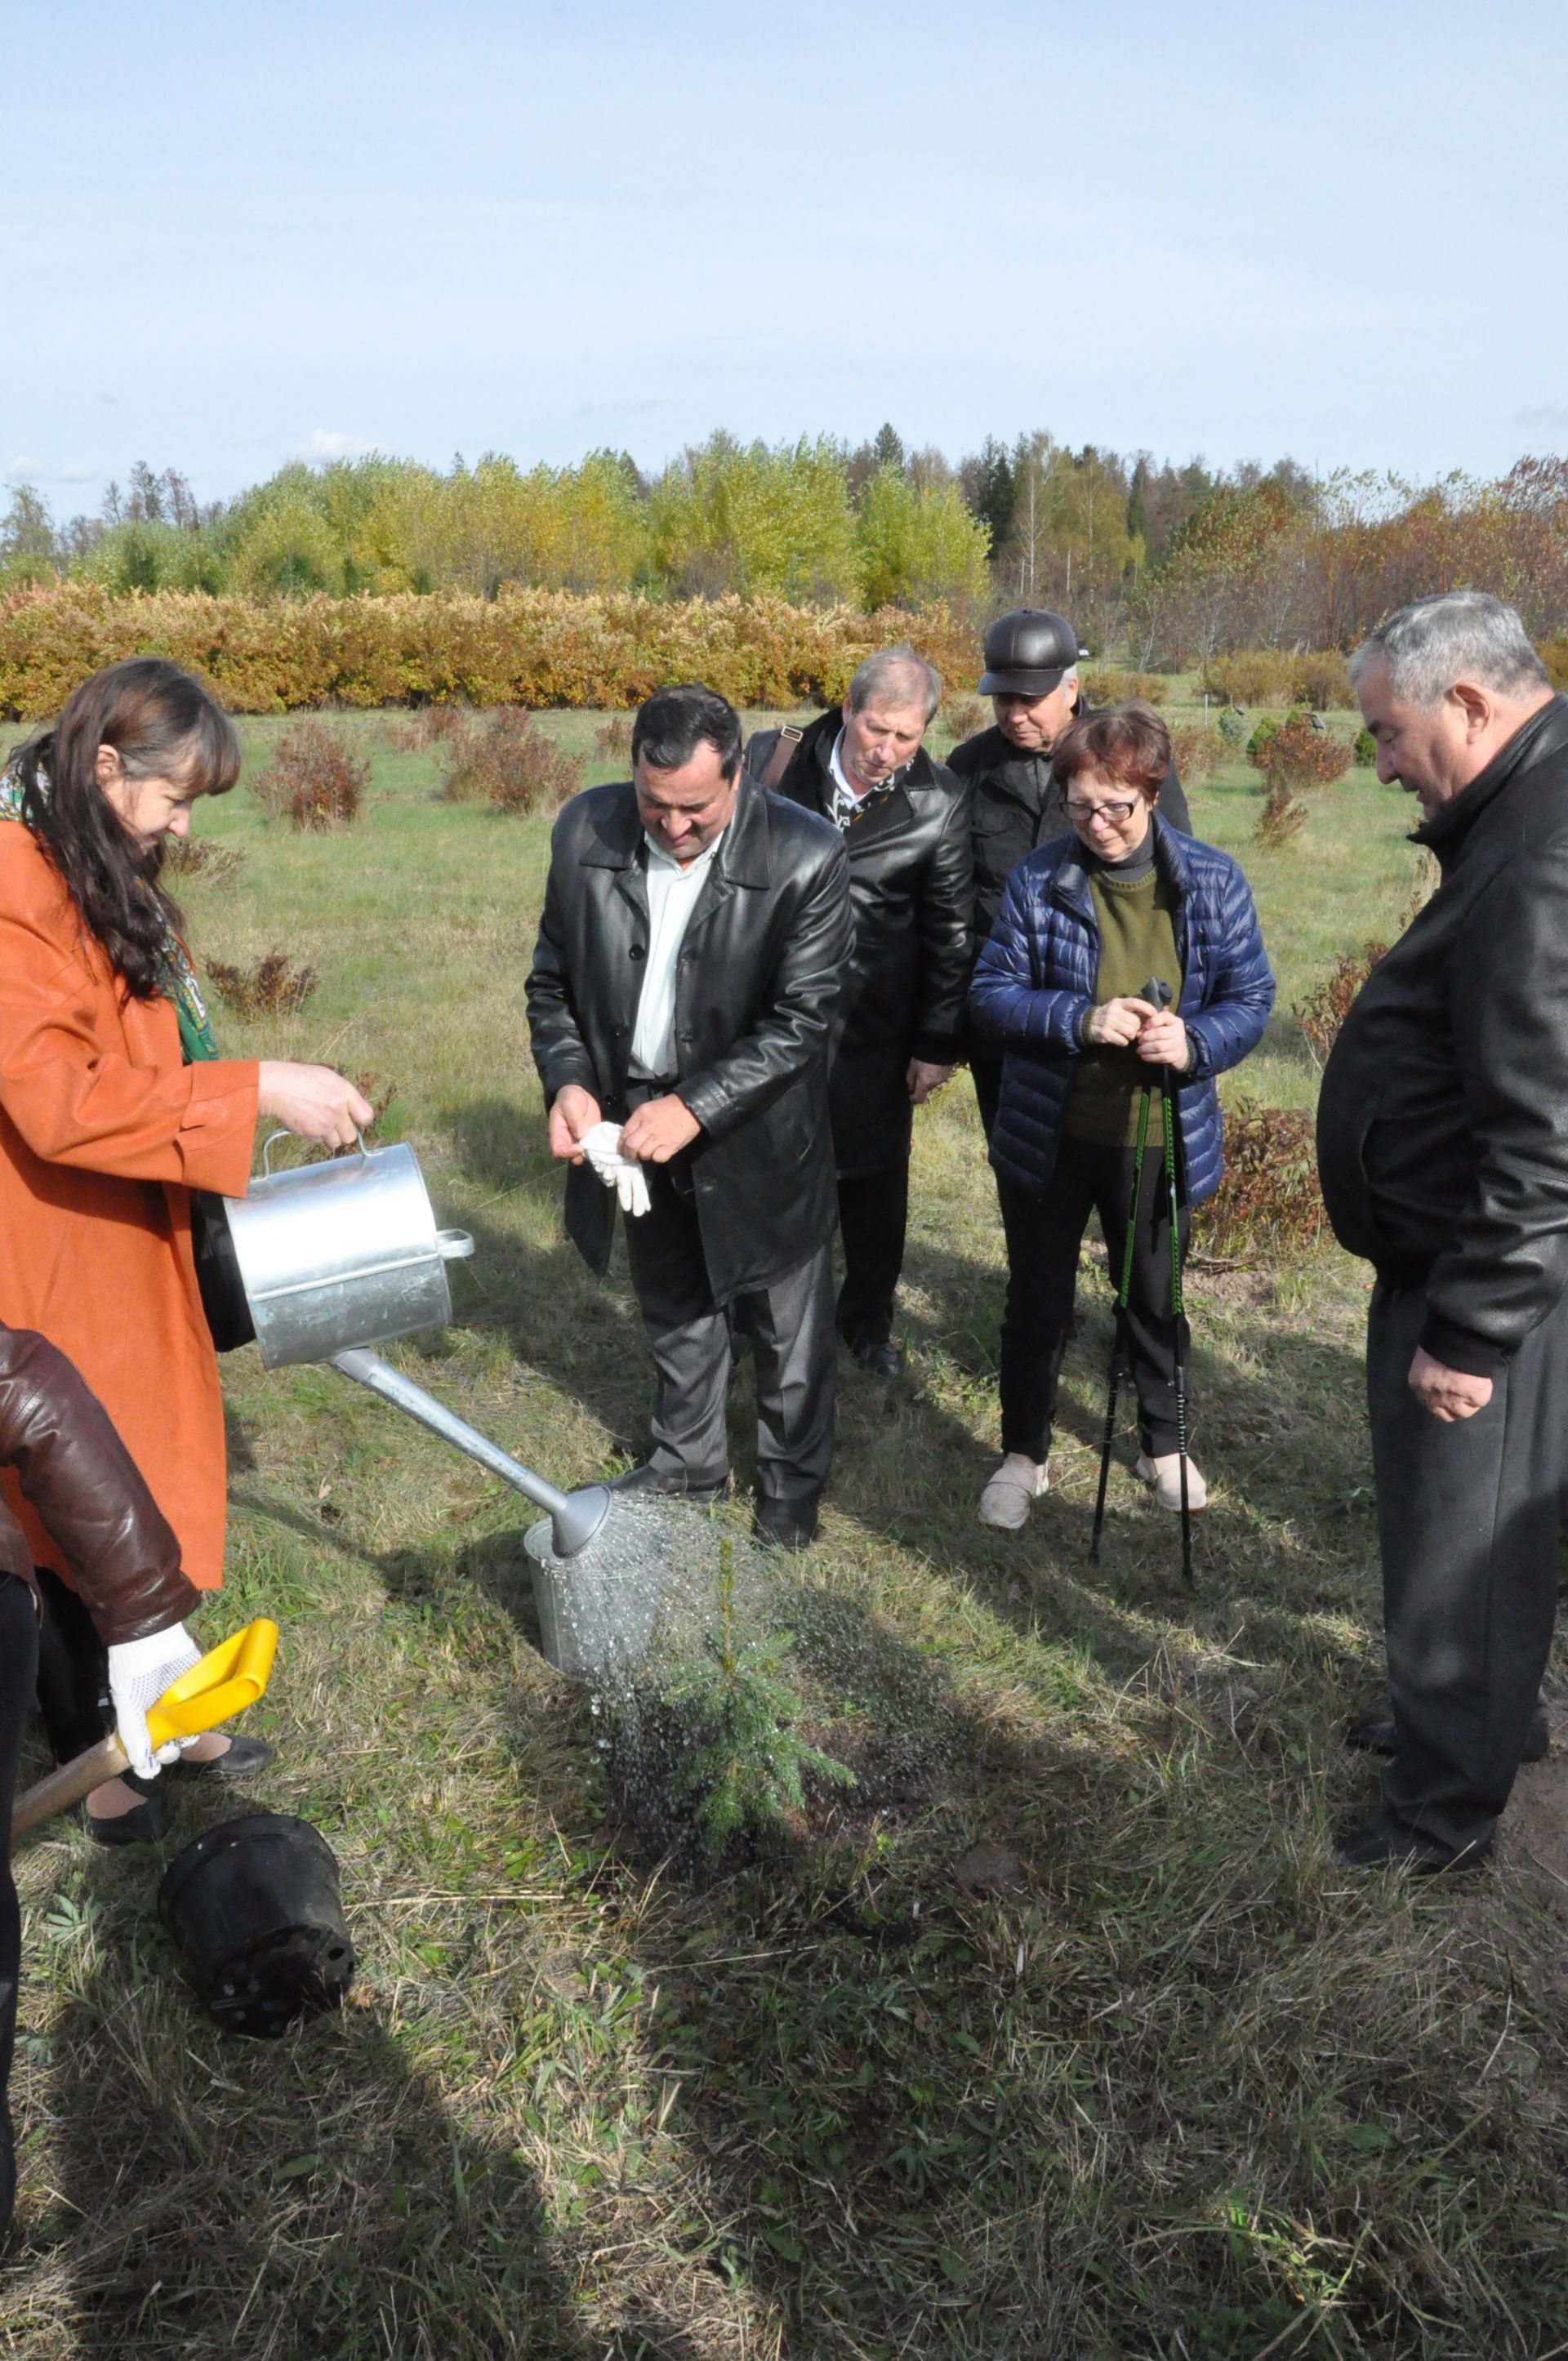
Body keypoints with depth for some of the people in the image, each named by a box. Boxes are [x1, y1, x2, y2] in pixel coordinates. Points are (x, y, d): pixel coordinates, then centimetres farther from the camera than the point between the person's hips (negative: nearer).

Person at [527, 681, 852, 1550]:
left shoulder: (806, 856, -23)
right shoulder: (585, 831, -12)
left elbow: (802, 1019, -21)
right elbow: (553, 982, -1)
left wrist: (693, 1107, -28)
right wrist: (566, 1080, -18)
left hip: (759, 1137, -3)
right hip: (635, 1127, 4)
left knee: (787, 1328, 16)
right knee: (673, 1315, 25)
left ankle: (790, 1482, 40)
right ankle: (688, 1462, 48)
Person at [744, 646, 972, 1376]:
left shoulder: (939, 804, -10)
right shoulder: (772, 761, -8)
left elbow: (949, 932, -3)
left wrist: (938, 1043, -1)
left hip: (872, 1028, -1)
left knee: (874, 1184, 12)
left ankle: (868, 1320, 34)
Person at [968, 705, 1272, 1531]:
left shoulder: (1212, 880, -7)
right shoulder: (1038, 879, -10)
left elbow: (1251, 996, -3)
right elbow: (990, 994, -9)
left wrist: (1195, 1041, -25)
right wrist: (1080, 1020, -26)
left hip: (1158, 1141, 1)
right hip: (1047, 1138, -1)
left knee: (1156, 1303, 20)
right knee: (1037, 1305, 14)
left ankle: (1162, 1444, 44)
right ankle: (1024, 1454, 35)